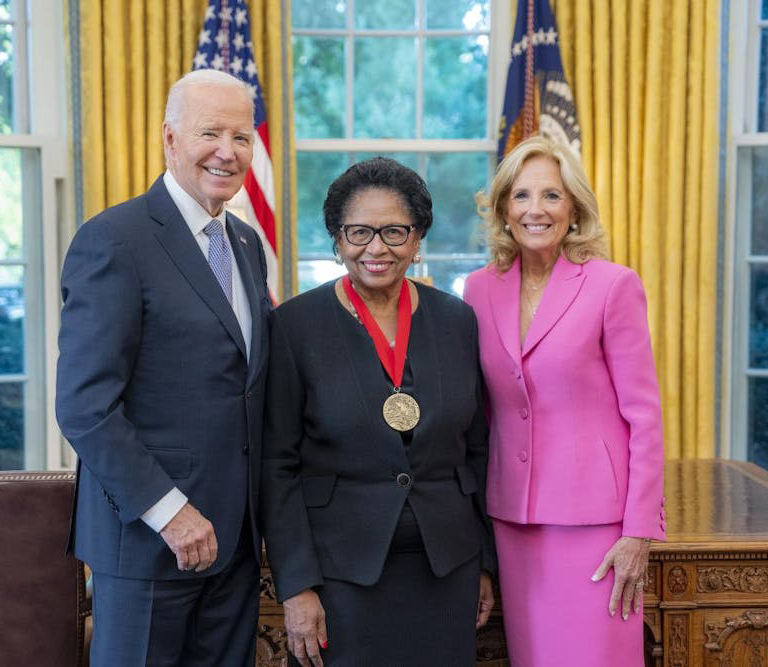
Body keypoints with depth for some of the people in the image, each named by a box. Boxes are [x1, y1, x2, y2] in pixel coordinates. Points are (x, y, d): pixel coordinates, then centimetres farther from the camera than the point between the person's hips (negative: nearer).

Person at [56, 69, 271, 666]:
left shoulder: (247, 243, 12)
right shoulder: (114, 241, -12)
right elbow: (84, 407, -17)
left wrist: (261, 514, 9)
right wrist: (168, 511, -18)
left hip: (235, 532, 7)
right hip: (148, 534, -7)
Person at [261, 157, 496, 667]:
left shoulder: (457, 320, 3)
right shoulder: (296, 324, -7)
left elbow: (477, 450, 8)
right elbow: (277, 467, -7)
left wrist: (485, 563, 8)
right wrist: (296, 586, -10)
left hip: (446, 568, 3)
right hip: (342, 568, -3)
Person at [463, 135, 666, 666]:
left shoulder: (613, 286, -8)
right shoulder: (481, 290, 6)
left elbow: (644, 417, -7)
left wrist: (640, 532, -10)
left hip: (592, 518, -4)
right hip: (512, 517, 4)